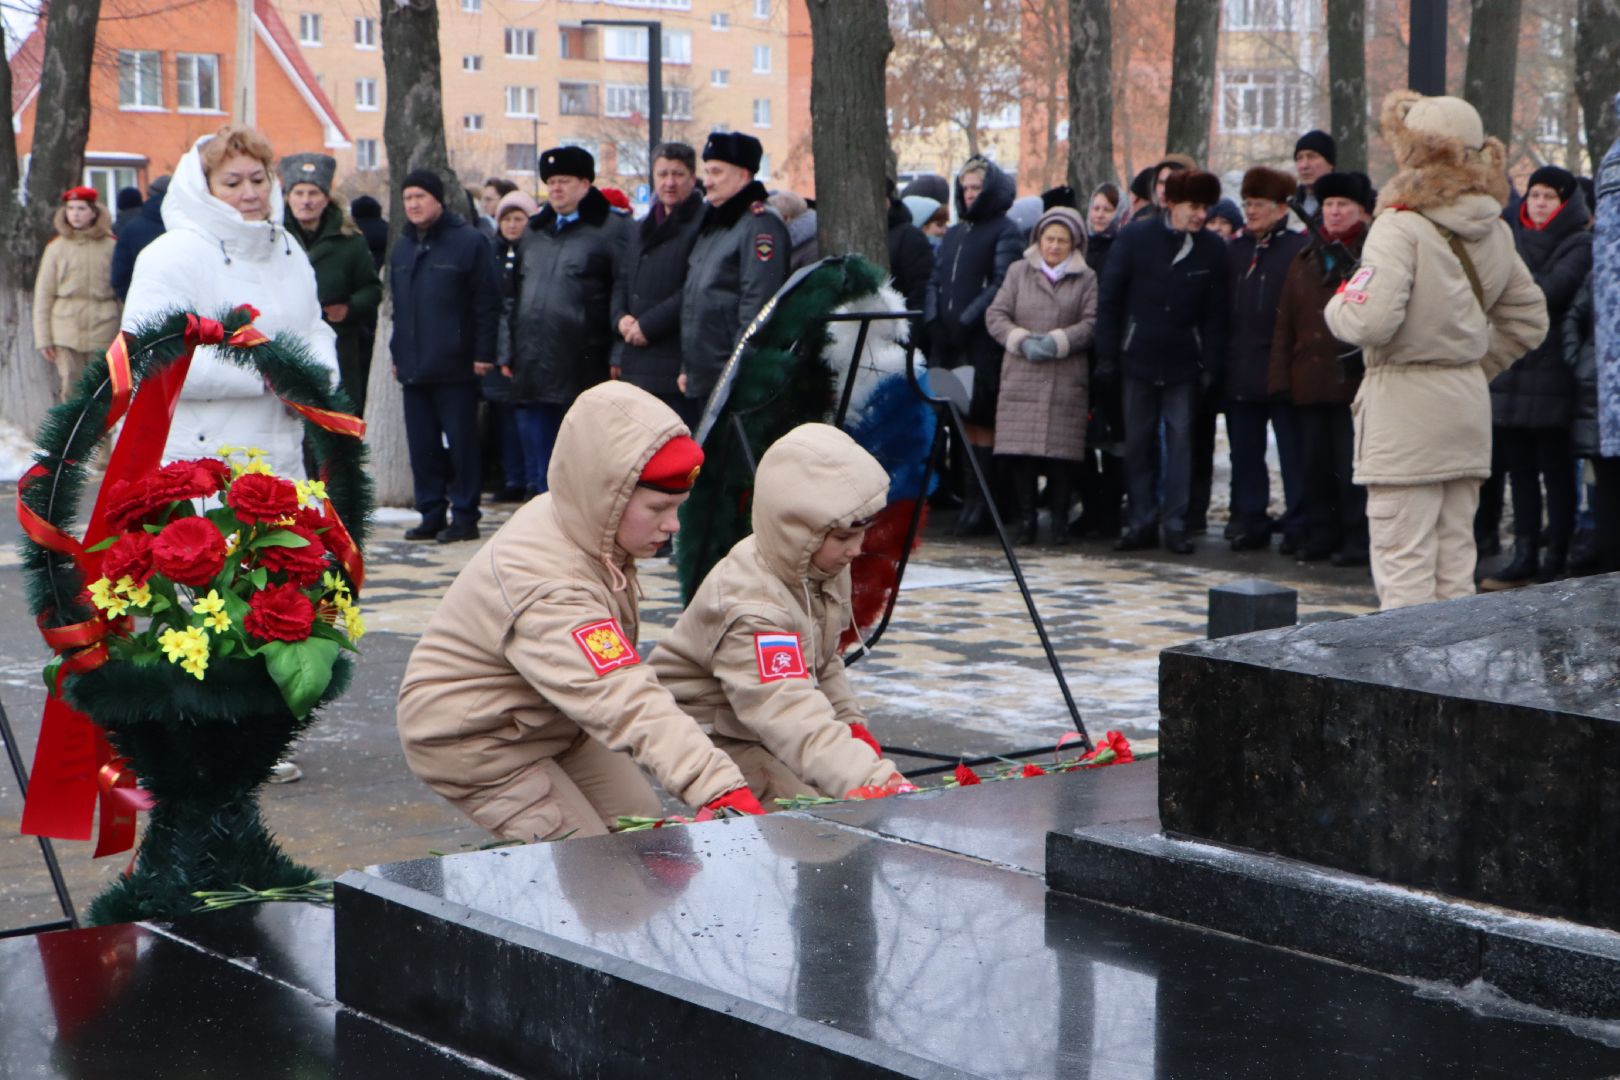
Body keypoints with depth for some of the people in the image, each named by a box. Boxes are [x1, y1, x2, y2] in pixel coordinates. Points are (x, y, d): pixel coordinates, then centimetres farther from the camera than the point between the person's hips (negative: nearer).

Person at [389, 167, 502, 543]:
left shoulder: (469, 242, -5)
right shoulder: (402, 247, 15)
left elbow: (488, 302, -8)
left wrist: (483, 353, -12)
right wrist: (397, 354, 15)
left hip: (455, 367, -6)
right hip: (413, 368, 6)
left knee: (461, 442, 0)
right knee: (422, 445, 8)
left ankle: (464, 516, 6)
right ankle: (431, 515, 15)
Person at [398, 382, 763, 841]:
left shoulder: (573, 521, -9)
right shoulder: (548, 595, -38)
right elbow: (626, 703, -48)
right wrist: (721, 791, -57)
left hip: (552, 720, 9)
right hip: (471, 741, -9)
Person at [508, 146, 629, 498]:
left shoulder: (610, 229, -4)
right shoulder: (535, 232, 18)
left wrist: (618, 358, -15)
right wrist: (510, 351, 17)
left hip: (582, 367, -6)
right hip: (533, 368, 6)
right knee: (538, 466, 10)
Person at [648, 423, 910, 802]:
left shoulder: (824, 569, -4)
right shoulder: (749, 608, -35)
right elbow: (794, 718, -48)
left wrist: (851, 722, -2)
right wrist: (873, 781, -59)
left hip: (770, 730, 9)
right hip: (715, 738, -9)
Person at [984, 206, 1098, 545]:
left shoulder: (1086, 279, 8)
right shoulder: (1018, 272, 12)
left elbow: (1092, 323, -1)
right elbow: (995, 315, 7)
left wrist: (1057, 342, -13)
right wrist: (1022, 341, -8)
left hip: (1066, 381, -1)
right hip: (1021, 377, 1)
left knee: (1061, 453, -5)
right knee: (1022, 452, -3)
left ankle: (1060, 519, 6)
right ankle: (1026, 519, 5)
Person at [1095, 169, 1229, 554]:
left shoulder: (1212, 249, 0)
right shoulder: (1135, 237, -2)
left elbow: (1215, 313, 3)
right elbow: (1109, 299, 1)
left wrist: (1211, 364, -3)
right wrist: (1107, 356, -3)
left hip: (1183, 363, 0)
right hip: (1138, 359, 0)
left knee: (1180, 440, -1)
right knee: (1138, 443, 5)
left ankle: (1175, 523, 5)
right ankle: (1142, 522, 12)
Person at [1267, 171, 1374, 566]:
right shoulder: (1304, 260, 15)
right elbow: (1285, 322, 13)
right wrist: (1280, 377, 6)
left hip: (1355, 380, -5)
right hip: (1310, 381, 5)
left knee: (1353, 466, -3)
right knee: (1314, 464, 8)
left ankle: (1358, 540, 5)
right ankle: (1320, 534, 18)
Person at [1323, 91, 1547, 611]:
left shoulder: (1401, 226, -14)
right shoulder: (1494, 231, 10)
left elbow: (1373, 320, -24)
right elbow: (1527, 320, 17)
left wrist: (1337, 304, -4)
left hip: (1406, 404, -7)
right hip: (1469, 402, 7)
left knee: (1403, 566, -4)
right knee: (1455, 561, 14)